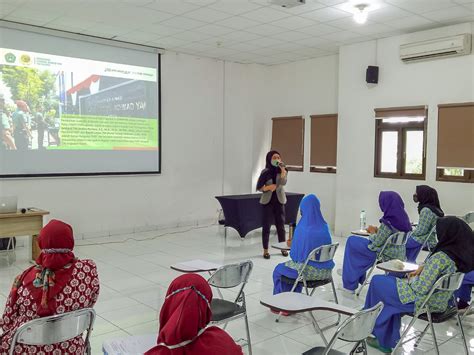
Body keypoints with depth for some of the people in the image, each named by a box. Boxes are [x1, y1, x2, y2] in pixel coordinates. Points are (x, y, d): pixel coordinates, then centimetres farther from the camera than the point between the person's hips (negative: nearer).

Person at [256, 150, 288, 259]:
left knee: (281, 225, 7)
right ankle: (265, 250, 10)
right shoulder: (265, 172, -5)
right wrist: (268, 187, -20)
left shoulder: (282, 170, 0)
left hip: (279, 201, 2)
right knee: (266, 225, 1)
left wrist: (283, 170, -27)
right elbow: (258, 188, -4)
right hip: (267, 201, -2)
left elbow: (283, 182, -18)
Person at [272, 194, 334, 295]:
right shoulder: (325, 227, -3)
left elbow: (295, 256, -14)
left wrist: (292, 245, 7)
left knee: (278, 270, 21)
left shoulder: (302, 229, -20)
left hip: (309, 271, -6)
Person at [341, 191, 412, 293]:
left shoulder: (388, 222, -26)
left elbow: (376, 242, -18)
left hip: (388, 255, -8)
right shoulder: (403, 218, -2)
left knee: (352, 241, 5)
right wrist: (377, 230, 5)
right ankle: (358, 278, 30)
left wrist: (372, 232, -1)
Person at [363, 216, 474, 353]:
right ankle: (386, 341, 23)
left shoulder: (441, 257, -30)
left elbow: (421, 288, -26)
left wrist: (410, 280, -7)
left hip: (423, 301, -9)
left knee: (377, 282, 9)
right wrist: (423, 268, 0)